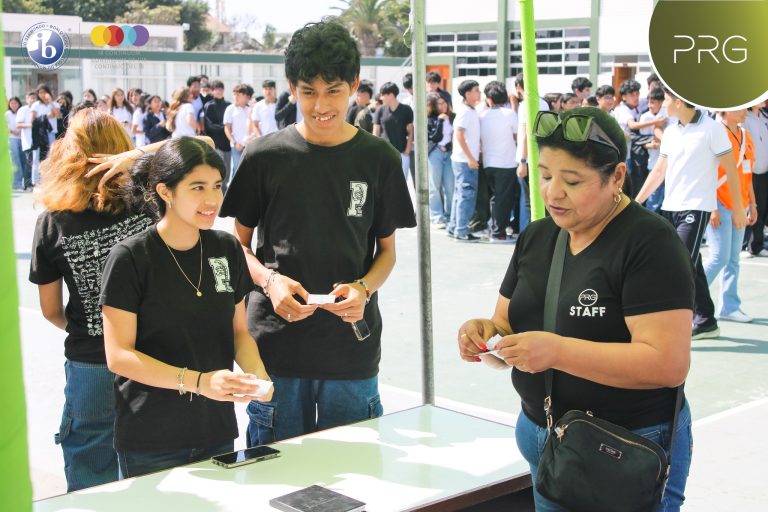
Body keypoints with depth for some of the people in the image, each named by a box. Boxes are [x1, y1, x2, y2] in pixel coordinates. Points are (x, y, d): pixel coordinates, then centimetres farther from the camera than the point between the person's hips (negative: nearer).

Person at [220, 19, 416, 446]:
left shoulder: (379, 159, 1)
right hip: (276, 345, 0)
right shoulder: (264, 157, -2)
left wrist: (364, 289, -12)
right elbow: (239, 242, 6)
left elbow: (387, 249, 8)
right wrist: (269, 280, -14)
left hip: (352, 347, 1)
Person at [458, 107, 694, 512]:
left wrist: (557, 350, -31)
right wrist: (487, 331, -10)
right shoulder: (535, 237, 6)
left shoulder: (650, 244, -15)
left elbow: (668, 363, -23)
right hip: (539, 435, 6)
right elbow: (509, 323, 13)